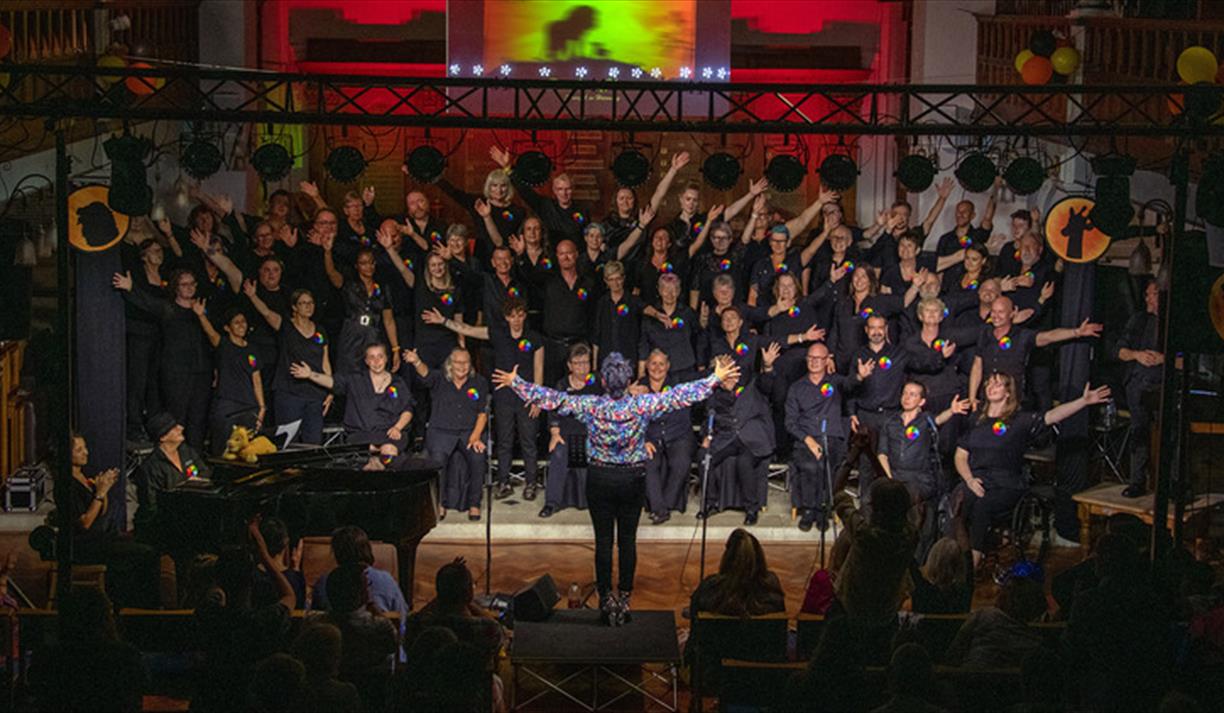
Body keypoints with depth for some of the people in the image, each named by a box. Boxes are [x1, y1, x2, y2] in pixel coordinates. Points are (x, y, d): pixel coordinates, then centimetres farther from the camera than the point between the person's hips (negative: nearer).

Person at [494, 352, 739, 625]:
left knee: (603, 540, 7)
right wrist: (715, 379, -4)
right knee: (628, 539, 9)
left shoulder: (590, 406, -12)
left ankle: (606, 598, 8)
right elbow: (681, 396, -11)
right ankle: (624, 598, 13)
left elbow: (553, 399, -8)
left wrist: (515, 382, 1)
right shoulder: (642, 405, -13)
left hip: (600, 479, 0)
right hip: (633, 479, 0)